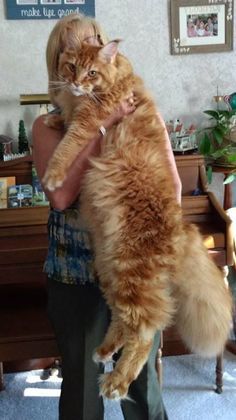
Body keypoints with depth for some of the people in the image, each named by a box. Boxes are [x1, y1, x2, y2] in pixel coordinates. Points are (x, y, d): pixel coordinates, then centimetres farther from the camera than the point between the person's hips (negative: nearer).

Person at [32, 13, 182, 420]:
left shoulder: (140, 111, 0)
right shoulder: (48, 125, -3)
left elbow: (173, 184, -1)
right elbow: (60, 196, -19)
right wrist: (103, 126, -20)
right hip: (76, 271, 0)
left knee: (140, 374, 16)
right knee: (81, 378, 16)